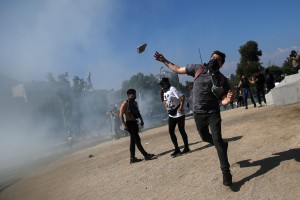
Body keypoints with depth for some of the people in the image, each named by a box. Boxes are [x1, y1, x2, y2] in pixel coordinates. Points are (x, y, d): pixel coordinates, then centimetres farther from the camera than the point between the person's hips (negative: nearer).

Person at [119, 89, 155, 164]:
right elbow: (121, 115, -16)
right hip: (130, 124, -9)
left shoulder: (135, 103, 11)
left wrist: (141, 120, 12)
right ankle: (146, 155, -1)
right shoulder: (125, 104, -13)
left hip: (135, 123, 9)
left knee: (133, 141, 12)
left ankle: (132, 158, 19)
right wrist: (124, 125, -21)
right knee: (137, 140, -5)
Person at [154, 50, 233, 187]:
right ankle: (222, 145, 51)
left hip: (213, 113, -3)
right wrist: (164, 61, 5)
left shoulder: (222, 80, -6)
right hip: (198, 113, 3)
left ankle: (226, 173, -4)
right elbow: (178, 70, 6)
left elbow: (222, 101, -6)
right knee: (205, 137, 19)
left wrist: (228, 100, -29)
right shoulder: (198, 69, -2)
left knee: (217, 140, -13)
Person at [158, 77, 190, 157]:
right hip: (171, 115, 9)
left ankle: (186, 148, 16)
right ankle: (177, 149, 15)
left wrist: (181, 107, -26)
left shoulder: (172, 89, -15)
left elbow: (182, 97, -24)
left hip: (179, 114, -9)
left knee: (181, 130, 2)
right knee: (171, 131, 6)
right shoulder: (164, 92, 11)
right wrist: (167, 108, 11)